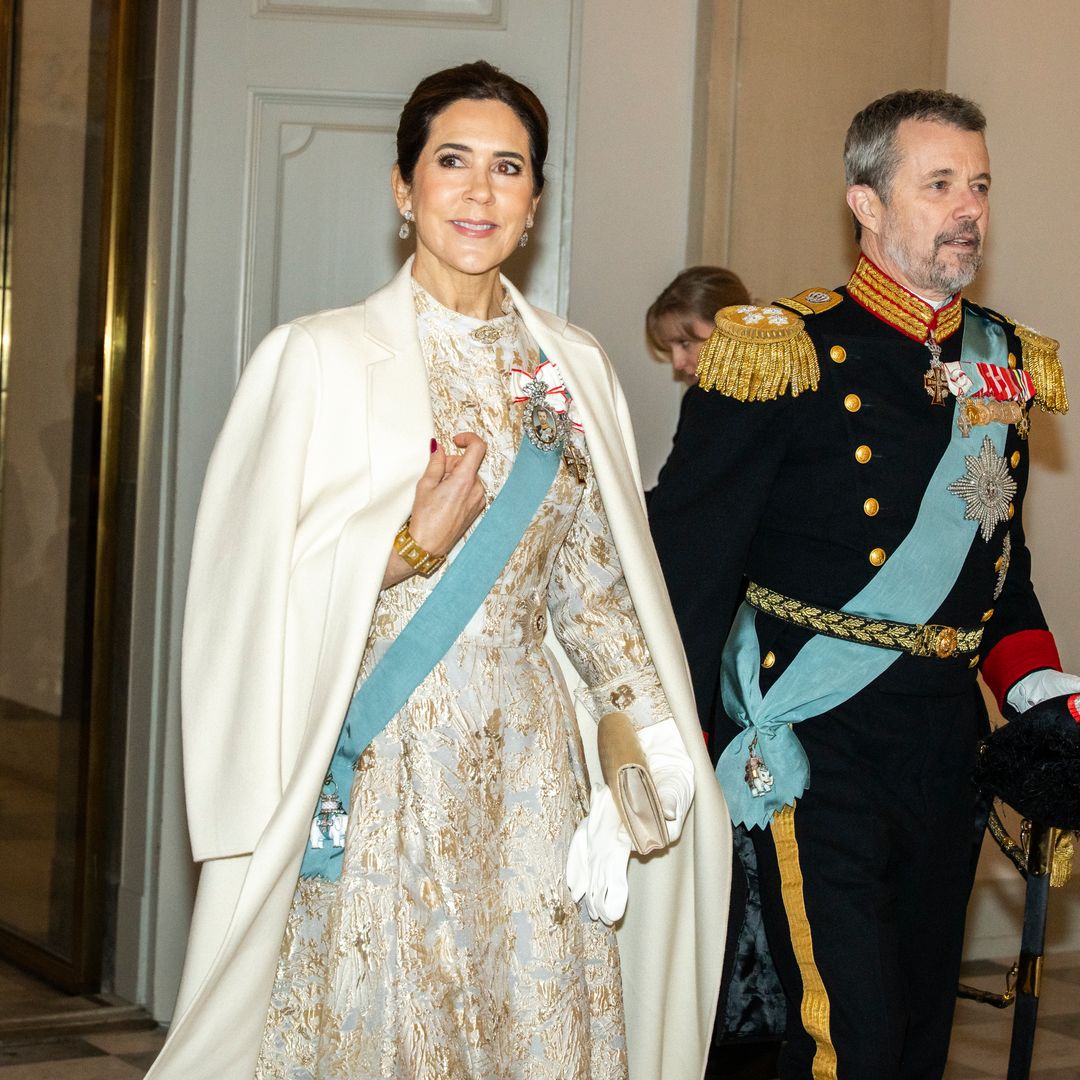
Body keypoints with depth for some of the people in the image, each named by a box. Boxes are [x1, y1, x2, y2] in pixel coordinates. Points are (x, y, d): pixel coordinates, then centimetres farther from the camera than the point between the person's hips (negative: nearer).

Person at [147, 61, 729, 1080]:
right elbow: (258, 591, -6)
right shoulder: (320, 357, -4)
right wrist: (418, 543, -16)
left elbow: (596, 578, 13)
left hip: (526, 768, 4)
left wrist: (652, 725, 1)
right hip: (372, 769, -3)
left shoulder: (573, 368, 9)